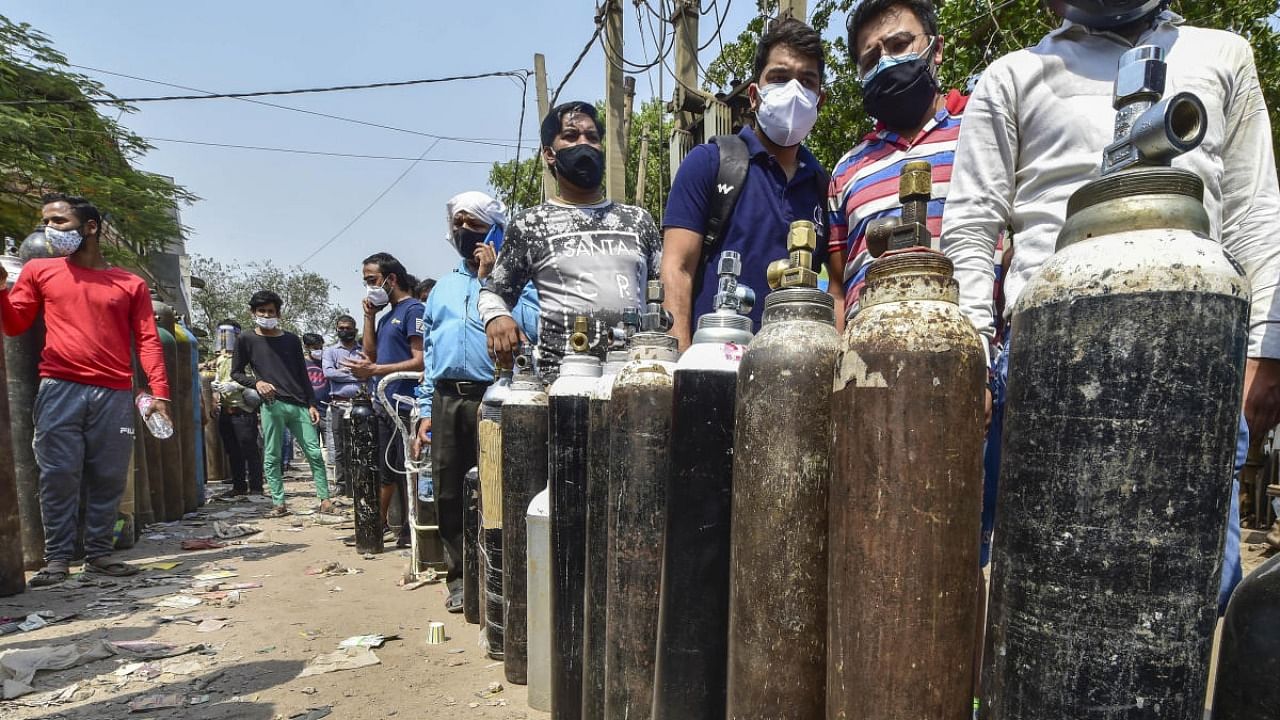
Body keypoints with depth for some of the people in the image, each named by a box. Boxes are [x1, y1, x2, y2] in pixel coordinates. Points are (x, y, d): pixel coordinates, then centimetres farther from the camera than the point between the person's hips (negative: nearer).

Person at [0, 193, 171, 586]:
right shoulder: (39, 270, 13)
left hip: (115, 394, 0)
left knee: (108, 478, 3)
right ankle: (57, 557, 9)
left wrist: (159, 393, -6)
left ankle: (99, 553, 13)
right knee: (58, 476, -1)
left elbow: (147, 340, 5)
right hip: (59, 390, 0)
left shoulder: (131, 284, 10)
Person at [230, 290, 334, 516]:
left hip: (299, 404, 2)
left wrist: (312, 404, 8)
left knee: (314, 453, -2)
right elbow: (236, 373, 10)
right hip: (271, 405, -2)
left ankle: (324, 498, 3)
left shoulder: (291, 340, 14)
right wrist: (257, 382, -10)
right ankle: (278, 503, 9)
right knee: (272, 457, 1)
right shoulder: (247, 340, 7)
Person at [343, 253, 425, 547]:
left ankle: (410, 531, 7)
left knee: (405, 470, -2)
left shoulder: (413, 309, -8)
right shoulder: (387, 315, 20)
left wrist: (374, 370, -17)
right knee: (383, 469, 15)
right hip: (383, 403, 9)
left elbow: (420, 361, -16)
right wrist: (369, 315, 11)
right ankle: (377, 525, 25)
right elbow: (371, 353, 18)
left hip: (404, 404, -9)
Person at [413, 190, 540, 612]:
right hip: (446, 399, 5)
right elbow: (429, 353, 20)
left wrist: (491, 280, -9)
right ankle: (459, 577, 23)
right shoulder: (443, 287, 21)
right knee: (448, 494, 9)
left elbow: (532, 329, -15)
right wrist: (426, 411, 13)